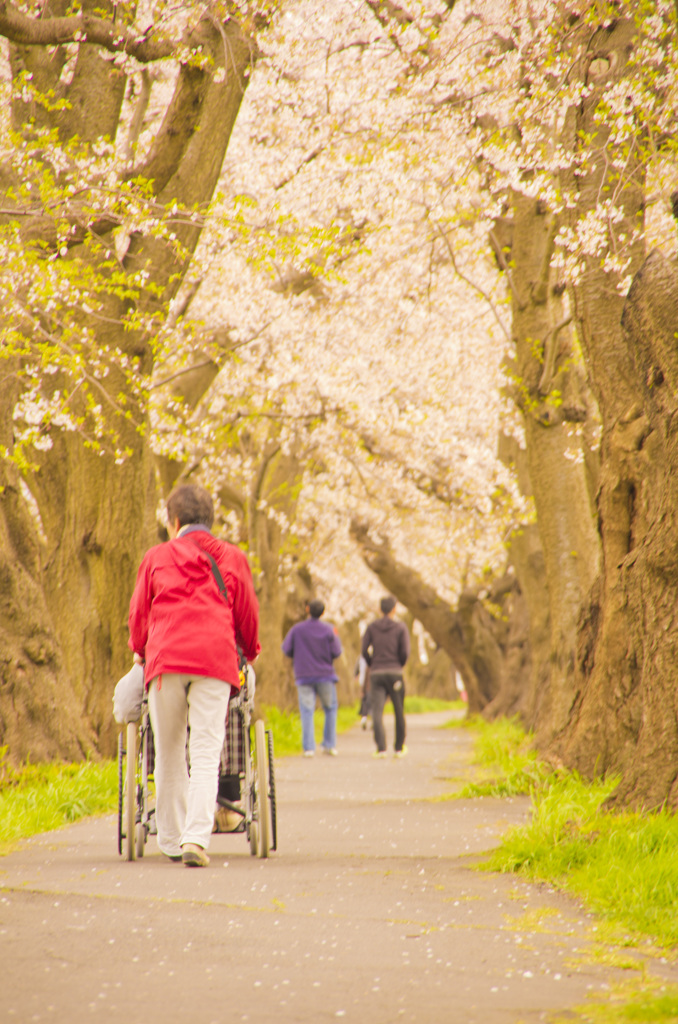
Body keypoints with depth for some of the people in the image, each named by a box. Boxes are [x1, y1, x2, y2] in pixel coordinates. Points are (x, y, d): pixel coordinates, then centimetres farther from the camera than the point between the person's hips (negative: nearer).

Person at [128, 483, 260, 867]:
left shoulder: (157, 557, 14)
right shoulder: (232, 558, 14)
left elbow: (139, 613, 17)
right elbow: (247, 616, 18)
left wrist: (141, 651, 36)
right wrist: (251, 651, 37)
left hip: (166, 660, 1)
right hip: (215, 661, 0)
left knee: (169, 753, 10)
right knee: (206, 753, -4)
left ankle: (171, 840, 15)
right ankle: (196, 838, -20)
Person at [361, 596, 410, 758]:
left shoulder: (371, 627, 7)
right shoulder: (401, 627, 1)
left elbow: (364, 651, -1)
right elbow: (405, 652, -7)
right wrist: (399, 666, 12)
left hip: (376, 673, 1)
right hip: (395, 673, -1)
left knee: (377, 711, -9)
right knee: (399, 711, 14)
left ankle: (381, 748, -24)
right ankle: (399, 748, 21)